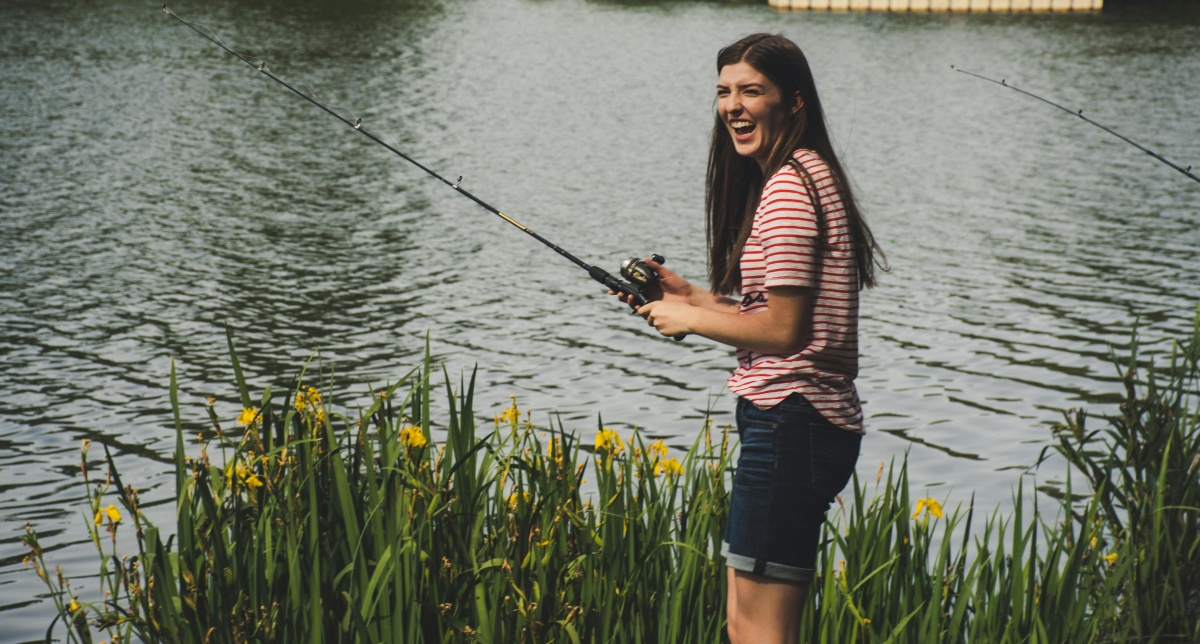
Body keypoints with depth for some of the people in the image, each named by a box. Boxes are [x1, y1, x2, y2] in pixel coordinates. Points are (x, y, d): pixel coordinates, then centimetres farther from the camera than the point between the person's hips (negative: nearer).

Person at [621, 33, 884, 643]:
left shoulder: (788, 187, -15)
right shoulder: (809, 175, 17)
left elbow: (784, 329, -18)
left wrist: (690, 318, -5)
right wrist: (690, 294, 15)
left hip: (790, 425, -11)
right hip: (813, 422, 11)